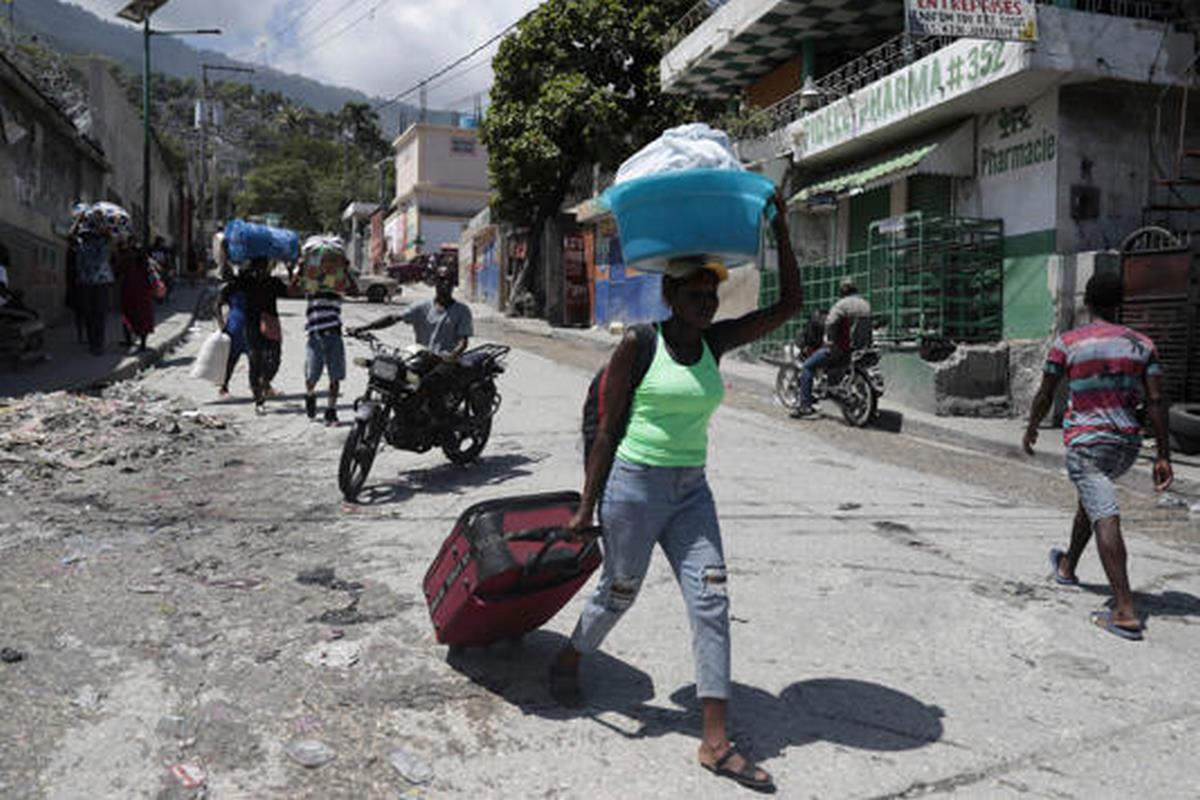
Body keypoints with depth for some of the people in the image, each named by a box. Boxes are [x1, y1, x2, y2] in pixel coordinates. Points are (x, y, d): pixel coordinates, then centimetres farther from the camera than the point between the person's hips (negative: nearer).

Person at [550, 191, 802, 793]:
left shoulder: (716, 343, 5)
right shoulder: (637, 346, -8)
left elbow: (788, 304, 5)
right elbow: (607, 431, -6)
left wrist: (780, 233, -1)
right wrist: (587, 507, -6)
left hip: (691, 492, 5)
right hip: (633, 486, -5)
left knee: (710, 601, -2)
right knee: (619, 593, 11)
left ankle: (716, 741, 5)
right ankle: (567, 664, 42)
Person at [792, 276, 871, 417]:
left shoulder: (843, 304, -15)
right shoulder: (866, 305, 10)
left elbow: (830, 322, -27)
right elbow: (867, 327, 17)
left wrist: (831, 339, -11)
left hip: (840, 347, -9)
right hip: (859, 347, 9)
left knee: (807, 366, -4)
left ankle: (805, 405, -12)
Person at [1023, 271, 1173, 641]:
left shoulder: (1067, 343, -5)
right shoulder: (1142, 343, 5)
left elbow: (1045, 395, 2)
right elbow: (1155, 402, 0)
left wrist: (1031, 429, 19)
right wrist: (1163, 456, 1)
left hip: (1086, 441, -5)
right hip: (1127, 443, 5)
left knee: (1105, 518, -13)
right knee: (1091, 500, 27)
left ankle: (1126, 612, -20)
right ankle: (1067, 566, 47)